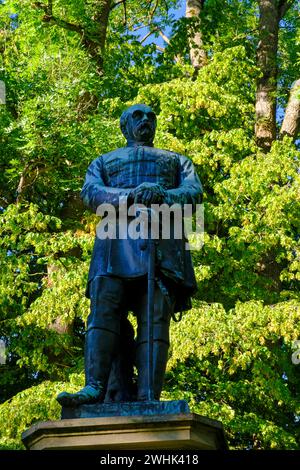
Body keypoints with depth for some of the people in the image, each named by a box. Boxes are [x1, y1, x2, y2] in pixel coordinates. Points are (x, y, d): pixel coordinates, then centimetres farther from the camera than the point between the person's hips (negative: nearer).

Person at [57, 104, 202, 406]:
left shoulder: (177, 160, 33)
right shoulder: (104, 161, 32)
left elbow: (194, 193, 12)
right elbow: (91, 193, 9)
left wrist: (161, 195, -12)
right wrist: (131, 196, -12)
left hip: (163, 239, 0)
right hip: (116, 241, 1)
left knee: (156, 319, -16)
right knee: (103, 310, -19)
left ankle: (148, 399, -28)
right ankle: (94, 387, -30)